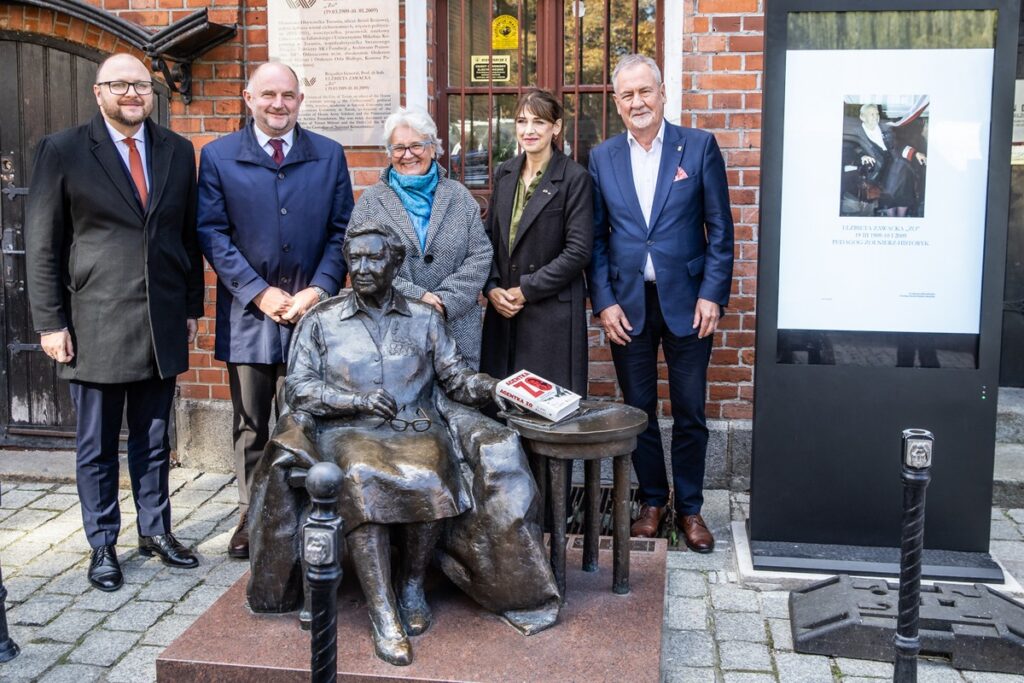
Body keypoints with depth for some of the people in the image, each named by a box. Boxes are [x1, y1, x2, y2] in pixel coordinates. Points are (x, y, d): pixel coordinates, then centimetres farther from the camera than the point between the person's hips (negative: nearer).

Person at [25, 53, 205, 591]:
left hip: (163, 325, 3)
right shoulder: (62, 152, -2)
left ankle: (155, 531, 29)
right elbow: (42, 244, -3)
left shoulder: (178, 151, 8)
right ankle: (103, 545, 23)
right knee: (96, 446, 9)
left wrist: (192, 307, 9)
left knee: (153, 440, 14)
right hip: (94, 328, -3)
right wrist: (50, 322, -7)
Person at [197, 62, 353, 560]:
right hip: (249, 313, 0)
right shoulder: (218, 156, 5)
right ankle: (252, 516, 22)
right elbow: (212, 234, -1)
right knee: (250, 427, 9)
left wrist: (318, 290, -8)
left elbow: (342, 231, 5)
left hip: (313, 310, 0)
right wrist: (259, 293, -10)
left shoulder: (329, 156, 8)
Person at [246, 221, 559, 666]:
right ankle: (383, 615, -32)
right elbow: (298, 388, 4)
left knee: (428, 476, -34)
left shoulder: (423, 318, 16)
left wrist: (490, 386, -12)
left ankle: (412, 584, -10)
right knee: (362, 479, -36)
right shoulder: (320, 321, 12)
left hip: (417, 428, 1)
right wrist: (356, 400, -12)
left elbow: (454, 376, 11)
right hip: (347, 430, -1)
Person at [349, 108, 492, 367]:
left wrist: (446, 300, -11)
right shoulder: (371, 200, 5)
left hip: (457, 327, 1)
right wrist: (414, 296, -14)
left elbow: (480, 255, 3)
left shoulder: (458, 196, 9)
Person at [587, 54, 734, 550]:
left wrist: (712, 295, -9)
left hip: (686, 300, -2)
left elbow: (720, 229, -2)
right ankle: (652, 500, 28)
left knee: (689, 412, 6)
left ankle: (690, 507, 23)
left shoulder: (699, 146, -1)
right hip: (627, 303, 2)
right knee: (638, 410, 11)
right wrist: (603, 302, -3)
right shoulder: (603, 158, 5)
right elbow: (595, 238, 5)